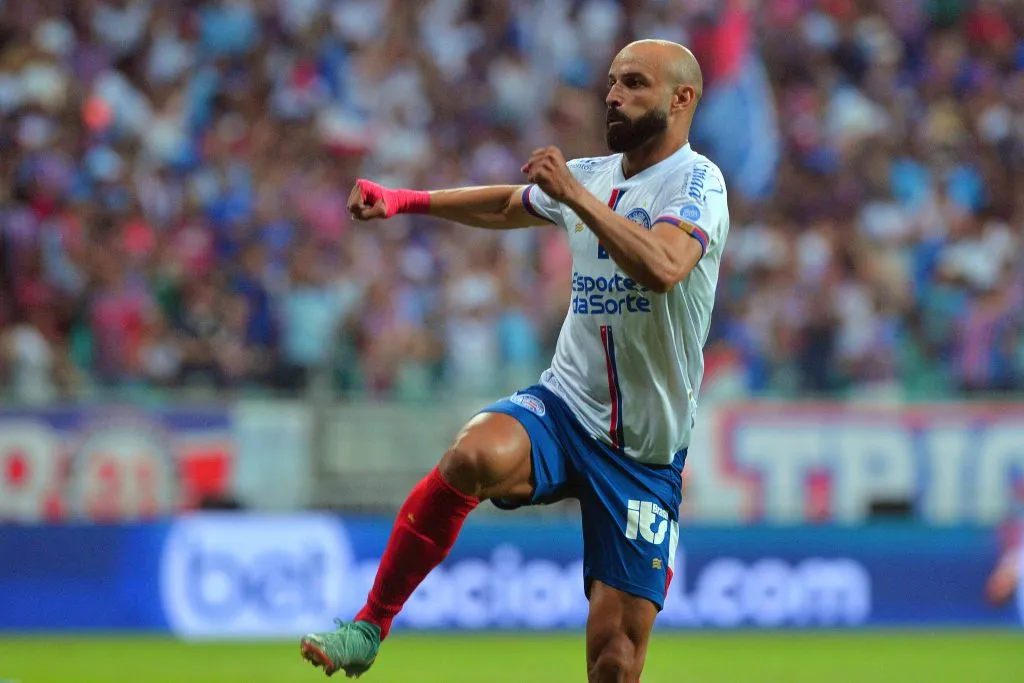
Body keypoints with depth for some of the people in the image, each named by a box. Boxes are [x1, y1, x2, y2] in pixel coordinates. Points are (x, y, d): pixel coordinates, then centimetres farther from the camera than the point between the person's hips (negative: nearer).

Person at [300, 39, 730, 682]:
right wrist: (404, 200, 25)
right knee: (476, 454, -33)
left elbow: (662, 268, -32)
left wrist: (575, 194, -31)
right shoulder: (592, 175, 10)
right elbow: (507, 205, 33)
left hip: (646, 454, -3)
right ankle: (369, 627, -23)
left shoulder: (697, 181, -10)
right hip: (564, 406, 3)